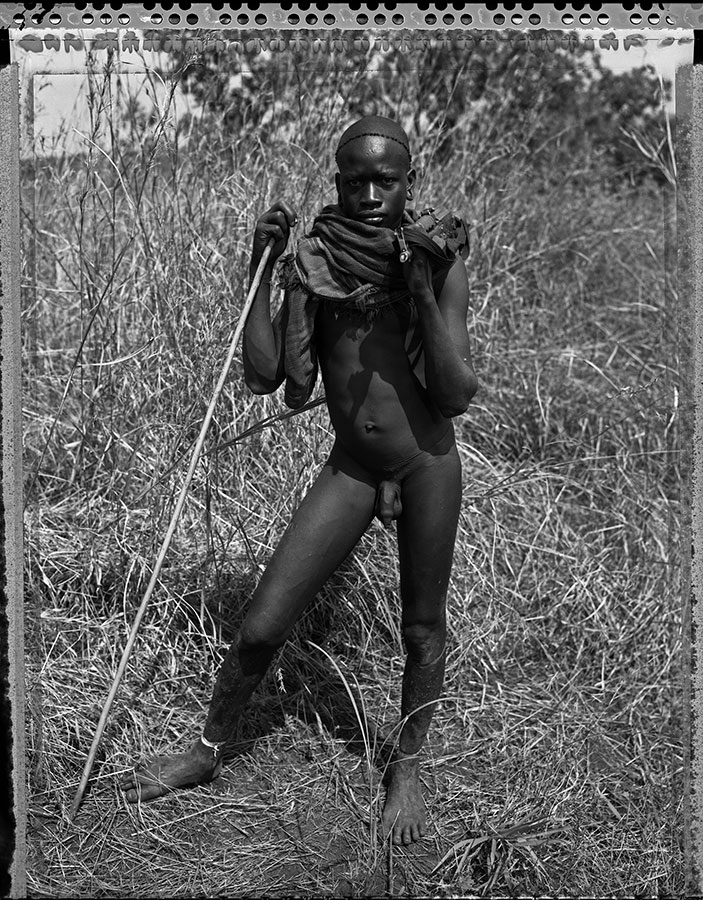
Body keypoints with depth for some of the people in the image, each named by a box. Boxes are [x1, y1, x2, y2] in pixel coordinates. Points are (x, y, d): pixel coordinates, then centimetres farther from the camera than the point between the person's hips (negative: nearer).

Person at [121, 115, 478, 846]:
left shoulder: (438, 267, -7)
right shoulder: (314, 264, -2)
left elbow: (456, 396, -14)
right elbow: (263, 376, -8)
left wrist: (422, 294, -23)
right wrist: (261, 266, -13)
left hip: (428, 464, -1)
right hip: (351, 467, 2)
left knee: (422, 629, 12)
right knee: (261, 626, 0)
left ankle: (407, 768, 37)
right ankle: (206, 751, 25)